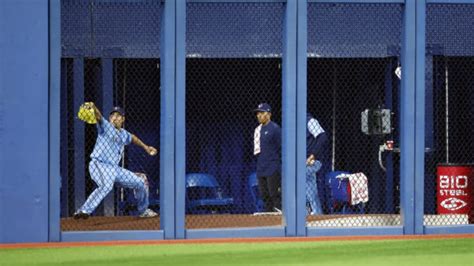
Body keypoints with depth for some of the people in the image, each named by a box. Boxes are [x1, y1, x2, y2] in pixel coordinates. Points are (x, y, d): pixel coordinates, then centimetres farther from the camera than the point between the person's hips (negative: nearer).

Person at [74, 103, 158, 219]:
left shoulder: (124, 134, 15)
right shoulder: (106, 126, -4)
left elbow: (132, 138, 38)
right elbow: (99, 117, -26)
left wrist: (145, 147, 46)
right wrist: (93, 107, -47)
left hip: (114, 168, 8)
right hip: (98, 165, -8)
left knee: (140, 182, 15)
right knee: (107, 185, -39)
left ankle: (143, 211, 37)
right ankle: (84, 211, -46)